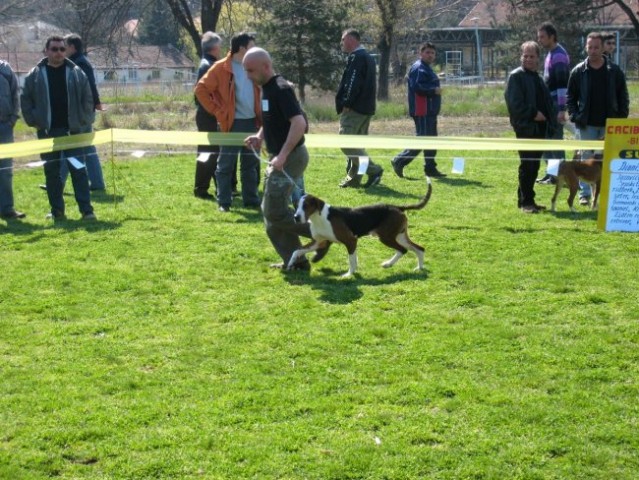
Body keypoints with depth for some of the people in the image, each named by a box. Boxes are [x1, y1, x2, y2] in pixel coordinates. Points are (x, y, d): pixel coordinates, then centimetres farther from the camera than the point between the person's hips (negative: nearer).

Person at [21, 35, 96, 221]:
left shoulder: (76, 73, 3)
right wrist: (33, 121, 0)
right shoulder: (35, 75, 4)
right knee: (52, 171, 6)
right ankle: (57, 211, 14)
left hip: (73, 130, -1)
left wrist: (85, 121, -1)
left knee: (78, 169, -4)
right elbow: (25, 100, 8)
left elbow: (88, 99, 5)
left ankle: (86, 210, -4)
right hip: (48, 132, 1)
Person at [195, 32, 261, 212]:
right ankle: (223, 202, 7)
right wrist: (217, 112, -10)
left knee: (251, 164, 12)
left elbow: (259, 92, 22)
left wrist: (261, 116, 9)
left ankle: (251, 200, 21)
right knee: (226, 165, 1)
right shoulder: (221, 68, -9)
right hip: (232, 123, -6)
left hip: (252, 122, 6)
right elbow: (201, 89, -9)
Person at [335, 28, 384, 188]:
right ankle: (354, 177, 15)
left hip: (354, 109, -10)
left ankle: (373, 170, -13)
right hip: (366, 109, 10)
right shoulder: (368, 57, 19)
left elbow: (353, 82, -21)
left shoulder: (356, 57, -12)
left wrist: (346, 103, -19)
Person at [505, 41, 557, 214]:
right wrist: (533, 114, -17)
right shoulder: (516, 76, -5)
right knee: (527, 165, -7)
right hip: (525, 127, -7)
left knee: (533, 166, 10)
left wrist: (550, 120, 9)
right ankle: (525, 202, -2)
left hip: (539, 127, 7)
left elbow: (547, 102, 24)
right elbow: (514, 102, -15)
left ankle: (527, 199, 17)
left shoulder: (538, 78, 20)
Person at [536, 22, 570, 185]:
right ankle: (551, 172, 20)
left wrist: (562, 109, -23)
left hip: (555, 104, -10)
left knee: (555, 139, -6)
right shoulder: (551, 54, 15)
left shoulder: (558, 55, -15)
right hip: (548, 104, 10)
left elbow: (562, 84, -20)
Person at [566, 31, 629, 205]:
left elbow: (623, 97, 4)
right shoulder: (578, 71, 0)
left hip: (609, 124, 0)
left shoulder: (614, 71, 0)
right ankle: (585, 194, 8)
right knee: (586, 158, 3)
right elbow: (570, 96, 6)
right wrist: (575, 116, -5)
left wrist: (622, 118, -4)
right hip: (587, 125, 0)